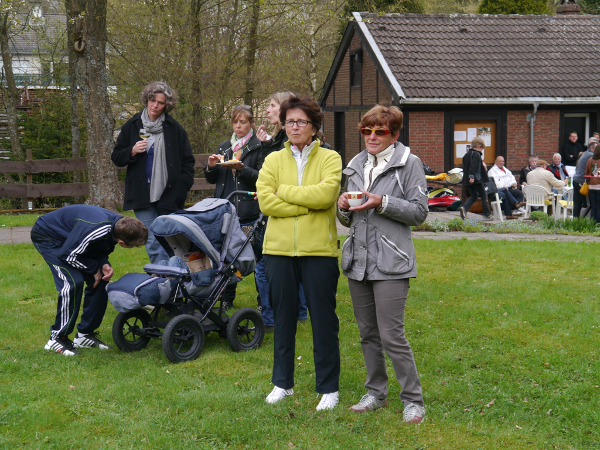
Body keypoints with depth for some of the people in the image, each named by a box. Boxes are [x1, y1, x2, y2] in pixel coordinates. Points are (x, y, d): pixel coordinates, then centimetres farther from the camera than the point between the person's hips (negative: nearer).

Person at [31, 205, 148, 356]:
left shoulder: (119, 225, -15)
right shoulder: (93, 230, -41)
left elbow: (101, 250, 4)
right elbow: (68, 255, -30)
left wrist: (104, 264, -17)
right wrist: (95, 268, -20)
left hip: (70, 239, 9)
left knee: (99, 281, -1)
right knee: (74, 282, -24)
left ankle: (85, 334, 9)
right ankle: (57, 338, -12)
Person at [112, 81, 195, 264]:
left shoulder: (174, 128, 5)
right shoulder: (132, 126, 7)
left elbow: (188, 161, 10)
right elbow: (116, 158, 11)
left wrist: (182, 187, -3)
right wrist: (132, 151, -9)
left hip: (168, 194, -1)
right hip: (142, 194, 1)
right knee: (152, 243, -1)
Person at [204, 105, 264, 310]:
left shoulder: (258, 147, 1)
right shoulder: (224, 147, 19)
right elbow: (212, 179, 20)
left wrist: (241, 168, -20)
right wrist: (211, 166, 0)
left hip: (249, 211, -5)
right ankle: (227, 299, 16)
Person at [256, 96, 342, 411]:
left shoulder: (330, 159, 2)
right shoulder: (273, 160, 8)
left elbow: (325, 194, -16)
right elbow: (265, 201, -6)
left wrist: (283, 191, -9)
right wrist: (307, 205, -12)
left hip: (319, 250, -2)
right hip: (279, 249, 3)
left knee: (324, 320, 3)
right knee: (283, 317, 11)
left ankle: (329, 388, 13)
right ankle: (282, 383, 24)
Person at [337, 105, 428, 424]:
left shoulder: (409, 163, -2)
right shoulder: (356, 165, 15)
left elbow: (419, 212, -7)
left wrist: (382, 203, -17)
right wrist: (343, 207, -3)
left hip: (390, 263, -6)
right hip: (358, 260, 6)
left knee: (392, 335, -9)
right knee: (368, 334, 12)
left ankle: (413, 400, 3)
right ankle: (376, 393, 26)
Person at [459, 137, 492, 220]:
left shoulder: (466, 155, 14)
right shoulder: (476, 154, -11)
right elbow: (473, 166, -23)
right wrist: (472, 176, -28)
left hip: (466, 180, 8)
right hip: (476, 180, -8)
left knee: (473, 195, 17)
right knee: (483, 195, 5)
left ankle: (464, 207, -8)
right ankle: (486, 215, 7)